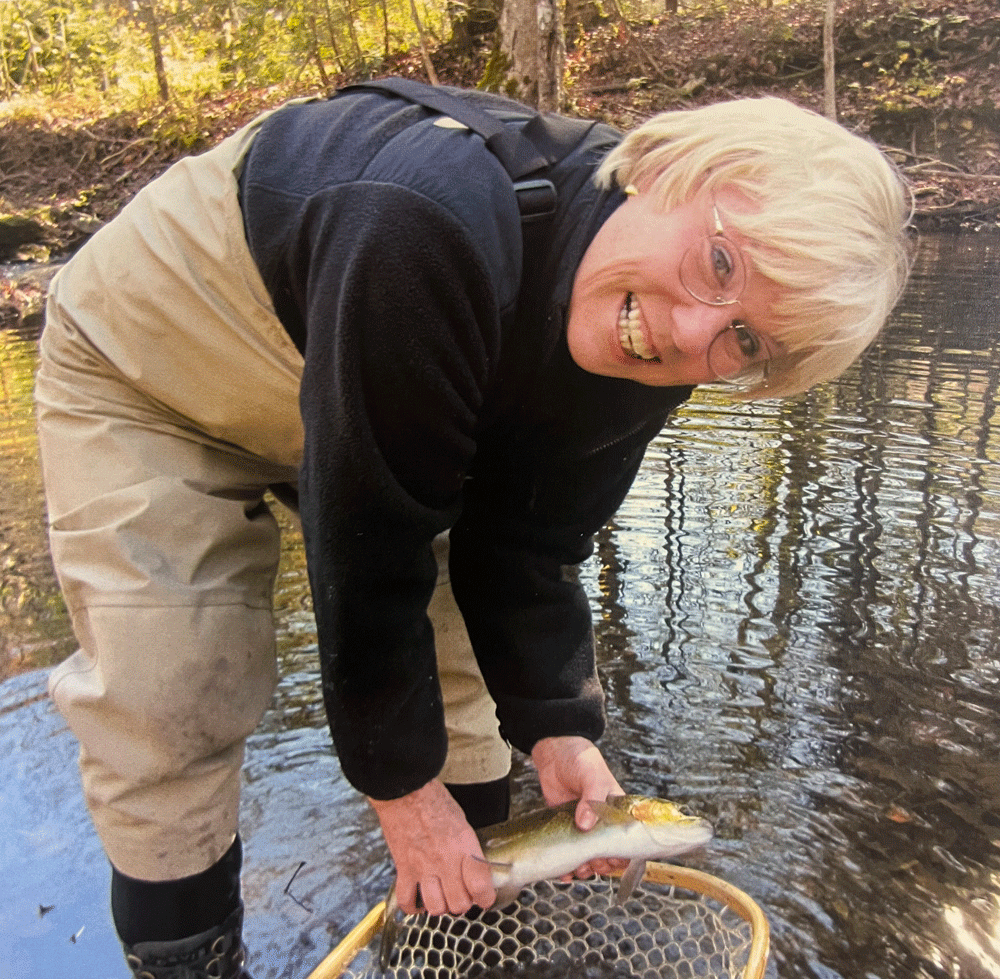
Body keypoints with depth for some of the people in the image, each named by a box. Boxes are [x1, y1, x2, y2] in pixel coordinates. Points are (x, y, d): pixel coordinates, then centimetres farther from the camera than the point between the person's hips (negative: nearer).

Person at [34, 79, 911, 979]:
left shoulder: (652, 360, -19)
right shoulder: (431, 230, -42)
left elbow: (524, 544, -11)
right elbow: (368, 548, -34)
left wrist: (556, 728, -18)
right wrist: (401, 782, -21)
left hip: (391, 396, 5)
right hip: (148, 367, -4)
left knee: (458, 661, 3)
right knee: (167, 727, -11)